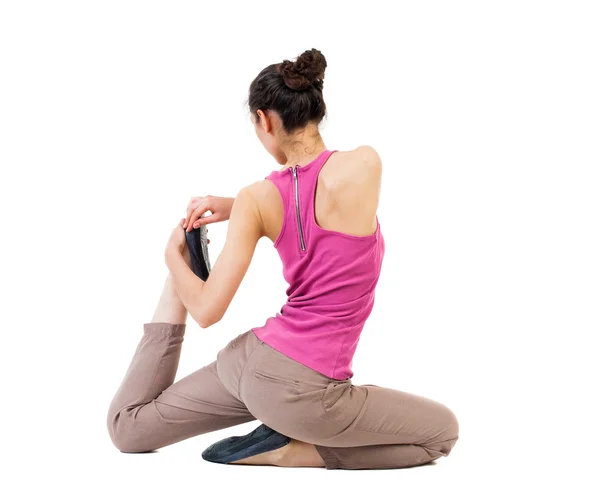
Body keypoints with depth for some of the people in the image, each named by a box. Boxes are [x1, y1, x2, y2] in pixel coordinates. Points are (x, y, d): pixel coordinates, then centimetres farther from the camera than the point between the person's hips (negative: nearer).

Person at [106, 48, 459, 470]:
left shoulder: (255, 200, -5)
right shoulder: (366, 164, -11)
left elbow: (207, 312, -8)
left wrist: (175, 258, 12)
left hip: (248, 360, 5)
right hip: (299, 389, -4)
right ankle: (288, 450, 5)